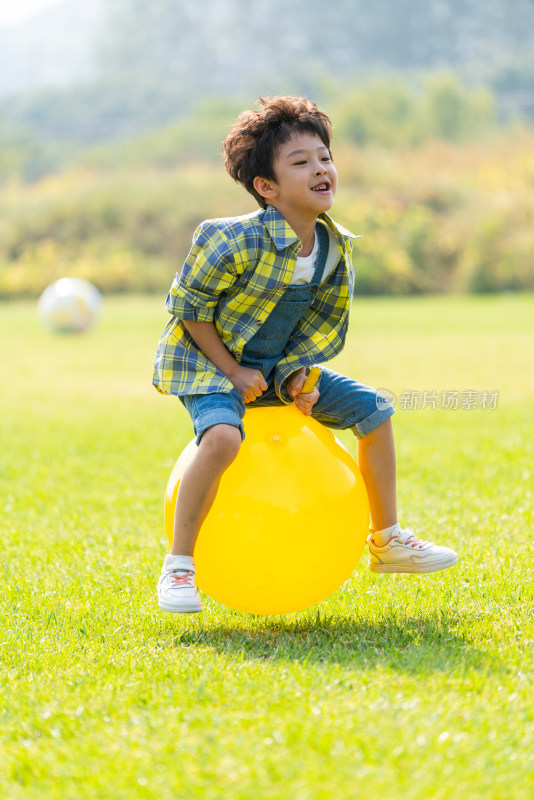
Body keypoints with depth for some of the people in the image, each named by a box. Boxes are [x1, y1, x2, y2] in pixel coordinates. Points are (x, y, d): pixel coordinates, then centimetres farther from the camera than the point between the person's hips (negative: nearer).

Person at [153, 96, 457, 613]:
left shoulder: (336, 249, -5)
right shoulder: (238, 241, -26)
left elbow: (323, 327, 8)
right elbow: (188, 304, -17)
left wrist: (300, 374, -8)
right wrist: (231, 371, -18)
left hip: (279, 368, 7)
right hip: (207, 363, -7)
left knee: (373, 409, 2)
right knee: (222, 436, -36)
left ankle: (386, 542, 17)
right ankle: (178, 567, -22)